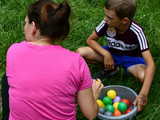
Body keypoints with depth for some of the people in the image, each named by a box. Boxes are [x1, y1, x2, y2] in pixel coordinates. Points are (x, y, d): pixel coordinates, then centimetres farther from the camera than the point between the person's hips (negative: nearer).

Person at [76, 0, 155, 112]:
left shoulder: (136, 31, -33)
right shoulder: (106, 23, -25)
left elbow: (150, 64, -38)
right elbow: (91, 40, -7)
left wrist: (143, 94, -47)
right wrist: (106, 54, -26)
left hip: (131, 58, -3)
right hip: (111, 53, 3)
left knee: (145, 76, -36)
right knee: (80, 52, -21)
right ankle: (110, 69, 2)